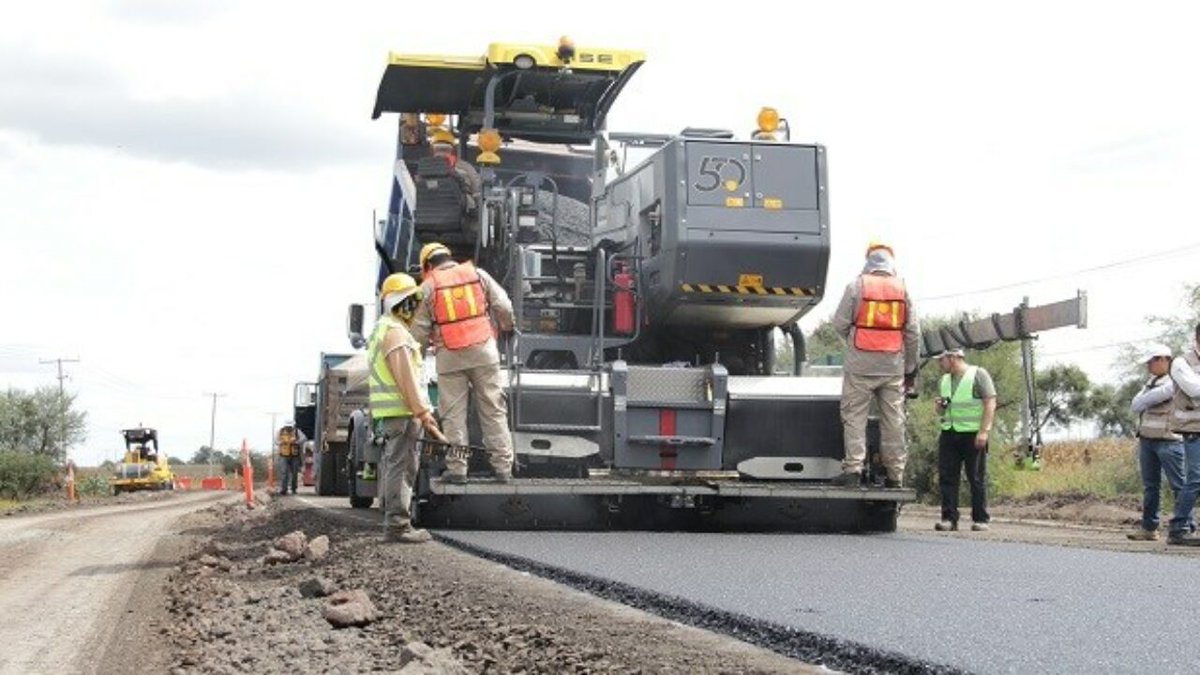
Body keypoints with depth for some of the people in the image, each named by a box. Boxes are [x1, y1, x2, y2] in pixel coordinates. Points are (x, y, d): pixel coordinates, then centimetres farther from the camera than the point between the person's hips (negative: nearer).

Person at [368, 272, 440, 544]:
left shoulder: (382, 330, 21)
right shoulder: (395, 332, -13)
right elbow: (406, 378, -19)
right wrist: (423, 411, -19)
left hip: (389, 413, 11)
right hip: (402, 412, -11)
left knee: (396, 468, 14)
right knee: (402, 468, -10)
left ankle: (394, 523, 20)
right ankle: (398, 525, -11)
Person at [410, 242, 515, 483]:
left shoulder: (428, 286, 3)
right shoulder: (478, 274, 9)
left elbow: (419, 331, 1)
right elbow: (504, 307, 6)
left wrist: (427, 342, 21)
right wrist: (506, 328, 25)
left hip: (449, 357, -2)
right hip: (483, 350, 2)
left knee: (453, 414, 4)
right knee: (493, 411, 5)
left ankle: (457, 468, 1)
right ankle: (502, 466, 4)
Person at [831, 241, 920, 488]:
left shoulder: (856, 286, -3)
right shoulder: (902, 289, 7)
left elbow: (839, 323, -1)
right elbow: (913, 333, 8)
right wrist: (911, 368, 16)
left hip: (860, 364, -3)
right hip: (893, 365, 3)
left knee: (854, 416, 1)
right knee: (893, 420, 6)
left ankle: (853, 469, -7)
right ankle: (895, 474, 8)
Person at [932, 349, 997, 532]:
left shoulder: (978, 374, -1)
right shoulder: (944, 381, 19)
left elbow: (990, 403, -7)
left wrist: (984, 431, -16)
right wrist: (941, 406, 3)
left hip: (973, 434, -6)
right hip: (948, 433, 6)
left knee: (977, 479, -2)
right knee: (947, 478, -2)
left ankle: (980, 520, 3)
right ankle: (949, 518, 0)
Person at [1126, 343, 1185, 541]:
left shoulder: (1175, 382, -6)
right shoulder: (1151, 382, 19)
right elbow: (1135, 405, 12)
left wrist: (1143, 403, 0)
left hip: (1168, 440, -8)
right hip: (1146, 439, 8)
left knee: (1179, 485, -6)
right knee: (1150, 486, 9)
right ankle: (1149, 528, 13)